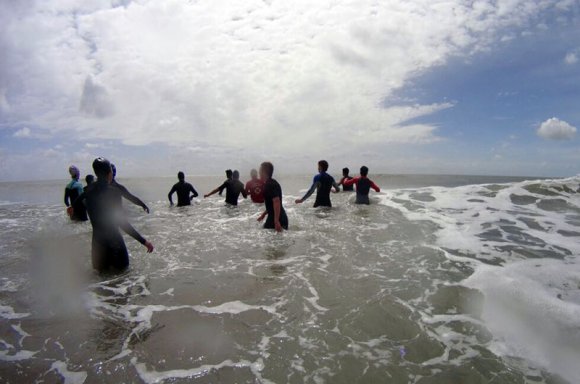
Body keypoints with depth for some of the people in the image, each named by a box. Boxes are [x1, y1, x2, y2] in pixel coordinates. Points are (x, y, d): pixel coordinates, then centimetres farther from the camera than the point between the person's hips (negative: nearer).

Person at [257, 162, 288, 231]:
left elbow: (276, 202, -26)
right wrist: (264, 214, 28)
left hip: (277, 219, -10)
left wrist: (276, 221, -30)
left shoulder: (271, 185, -16)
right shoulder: (269, 184, 15)